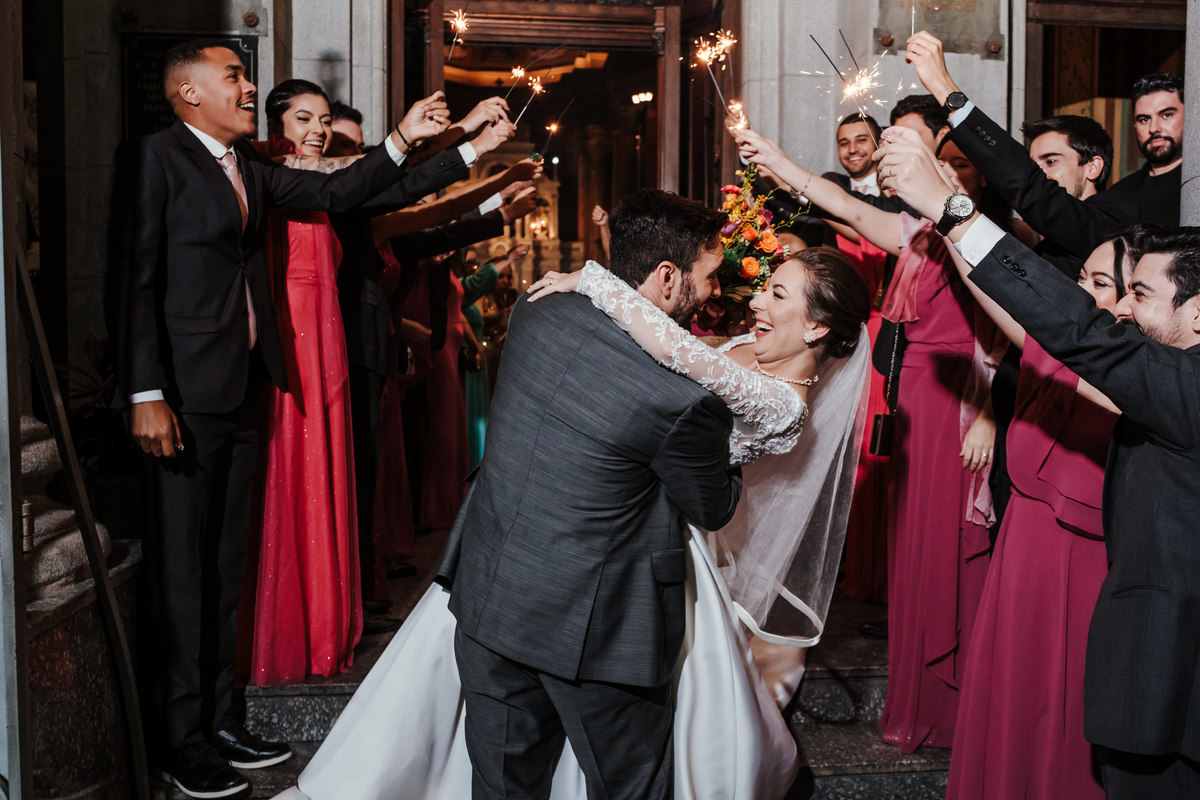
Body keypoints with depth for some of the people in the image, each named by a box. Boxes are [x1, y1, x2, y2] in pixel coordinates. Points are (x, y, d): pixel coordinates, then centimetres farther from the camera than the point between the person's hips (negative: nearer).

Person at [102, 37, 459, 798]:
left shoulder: (250, 167, 16)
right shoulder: (154, 159, -7)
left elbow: (334, 190, 13)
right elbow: (132, 281, -13)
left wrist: (401, 141, 0)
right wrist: (146, 397, -19)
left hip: (241, 393, 8)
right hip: (184, 399, -7)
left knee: (225, 563, 13)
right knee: (182, 569, 1)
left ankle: (221, 718, 25)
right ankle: (181, 737, 13)